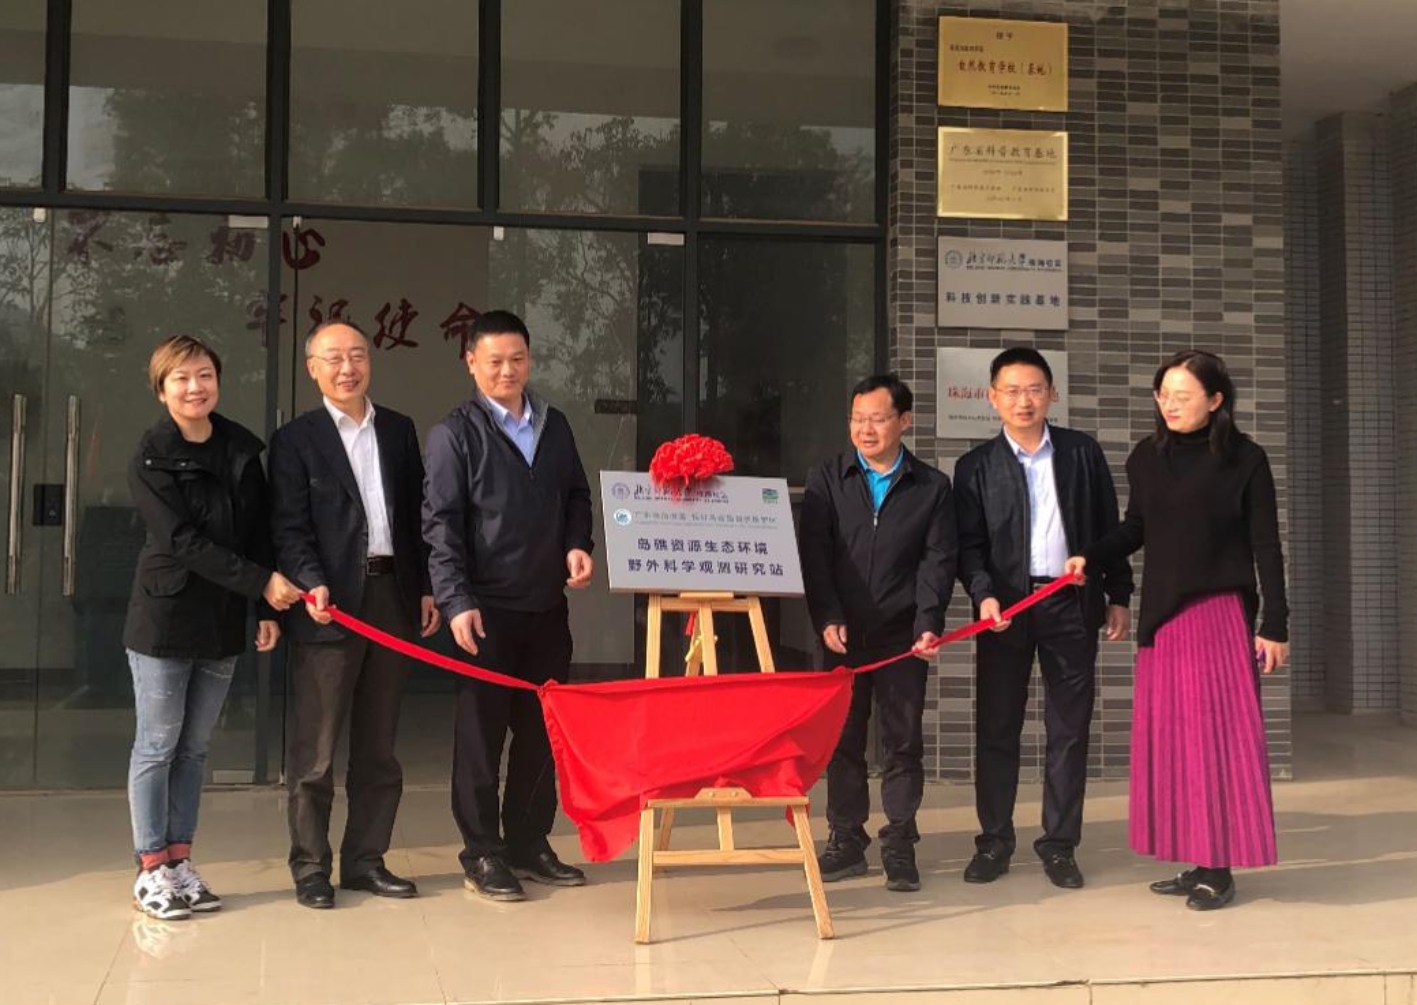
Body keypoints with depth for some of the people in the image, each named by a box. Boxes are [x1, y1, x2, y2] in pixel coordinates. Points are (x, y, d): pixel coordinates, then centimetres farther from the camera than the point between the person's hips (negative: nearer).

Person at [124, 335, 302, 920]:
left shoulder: (242, 451, 7)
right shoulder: (150, 459, -8)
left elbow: (259, 533, 8)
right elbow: (183, 540, -16)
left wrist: (267, 610, 1)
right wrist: (261, 583, -19)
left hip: (222, 622, 5)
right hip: (165, 617, -5)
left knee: (195, 747, 10)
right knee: (158, 745, 2)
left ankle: (180, 861, 18)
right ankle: (151, 870, 10)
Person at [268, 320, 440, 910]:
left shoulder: (399, 430, 13)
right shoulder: (296, 440, 0)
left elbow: (417, 515, 14)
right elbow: (289, 528, -5)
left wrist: (425, 589, 8)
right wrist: (312, 584, -20)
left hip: (392, 596, 5)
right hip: (330, 605, -4)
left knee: (378, 745, 11)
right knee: (314, 749, 1)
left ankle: (365, 861, 20)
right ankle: (310, 867, 11)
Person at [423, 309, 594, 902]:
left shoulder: (554, 426, 13)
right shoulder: (454, 434, -3)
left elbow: (576, 496, 21)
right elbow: (440, 521, -8)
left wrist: (577, 545, 1)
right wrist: (456, 600, -17)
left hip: (547, 605, 5)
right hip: (486, 608, -5)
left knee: (541, 730, 10)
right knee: (481, 733, 2)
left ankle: (529, 844, 22)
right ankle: (482, 854, 11)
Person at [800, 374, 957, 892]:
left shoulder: (932, 487, 6)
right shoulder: (827, 479, 6)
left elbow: (938, 560, -1)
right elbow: (814, 554, -1)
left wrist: (928, 624, -13)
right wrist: (827, 618, -11)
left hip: (901, 634, -1)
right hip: (843, 632, 1)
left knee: (903, 741, 3)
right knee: (842, 738, 6)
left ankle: (899, 845, 11)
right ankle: (846, 840, 15)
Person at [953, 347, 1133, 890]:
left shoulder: (1083, 452, 7)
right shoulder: (977, 466, 4)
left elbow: (1109, 527, 10)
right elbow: (968, 543, 0)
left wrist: (1119, 596, 8)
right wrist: (984, 594, -16)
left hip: (1072, 603, 1)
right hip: (1005, 605, 0)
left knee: (1070, 729, 4)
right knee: (996, 727, 3)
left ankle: (1060, 844, 13)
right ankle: (994, 841, 14)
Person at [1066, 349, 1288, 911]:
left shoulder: (1245, 459, -6)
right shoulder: (1147, 458, 5)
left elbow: (1266, 546, -5)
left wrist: (1275, 625, -8)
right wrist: (1091, 558, 1)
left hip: (1220, 614, -5)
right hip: (1162, 616, 5)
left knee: (1218, 736, -4)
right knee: (1169, 739, 6)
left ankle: (1220, 869, 3)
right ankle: (1194, 864, 15)